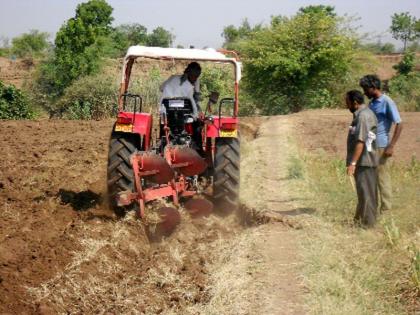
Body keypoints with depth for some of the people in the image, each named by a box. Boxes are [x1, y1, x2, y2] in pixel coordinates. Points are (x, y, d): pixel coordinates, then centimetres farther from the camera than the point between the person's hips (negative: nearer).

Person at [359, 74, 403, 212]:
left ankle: (386, 209, 5)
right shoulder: (371, 103, 13)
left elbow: (399, 124, -13)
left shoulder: (387, 102, -10)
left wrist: (391, 146, -18)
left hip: (381, 146, -8)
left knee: (382, 177, -3)